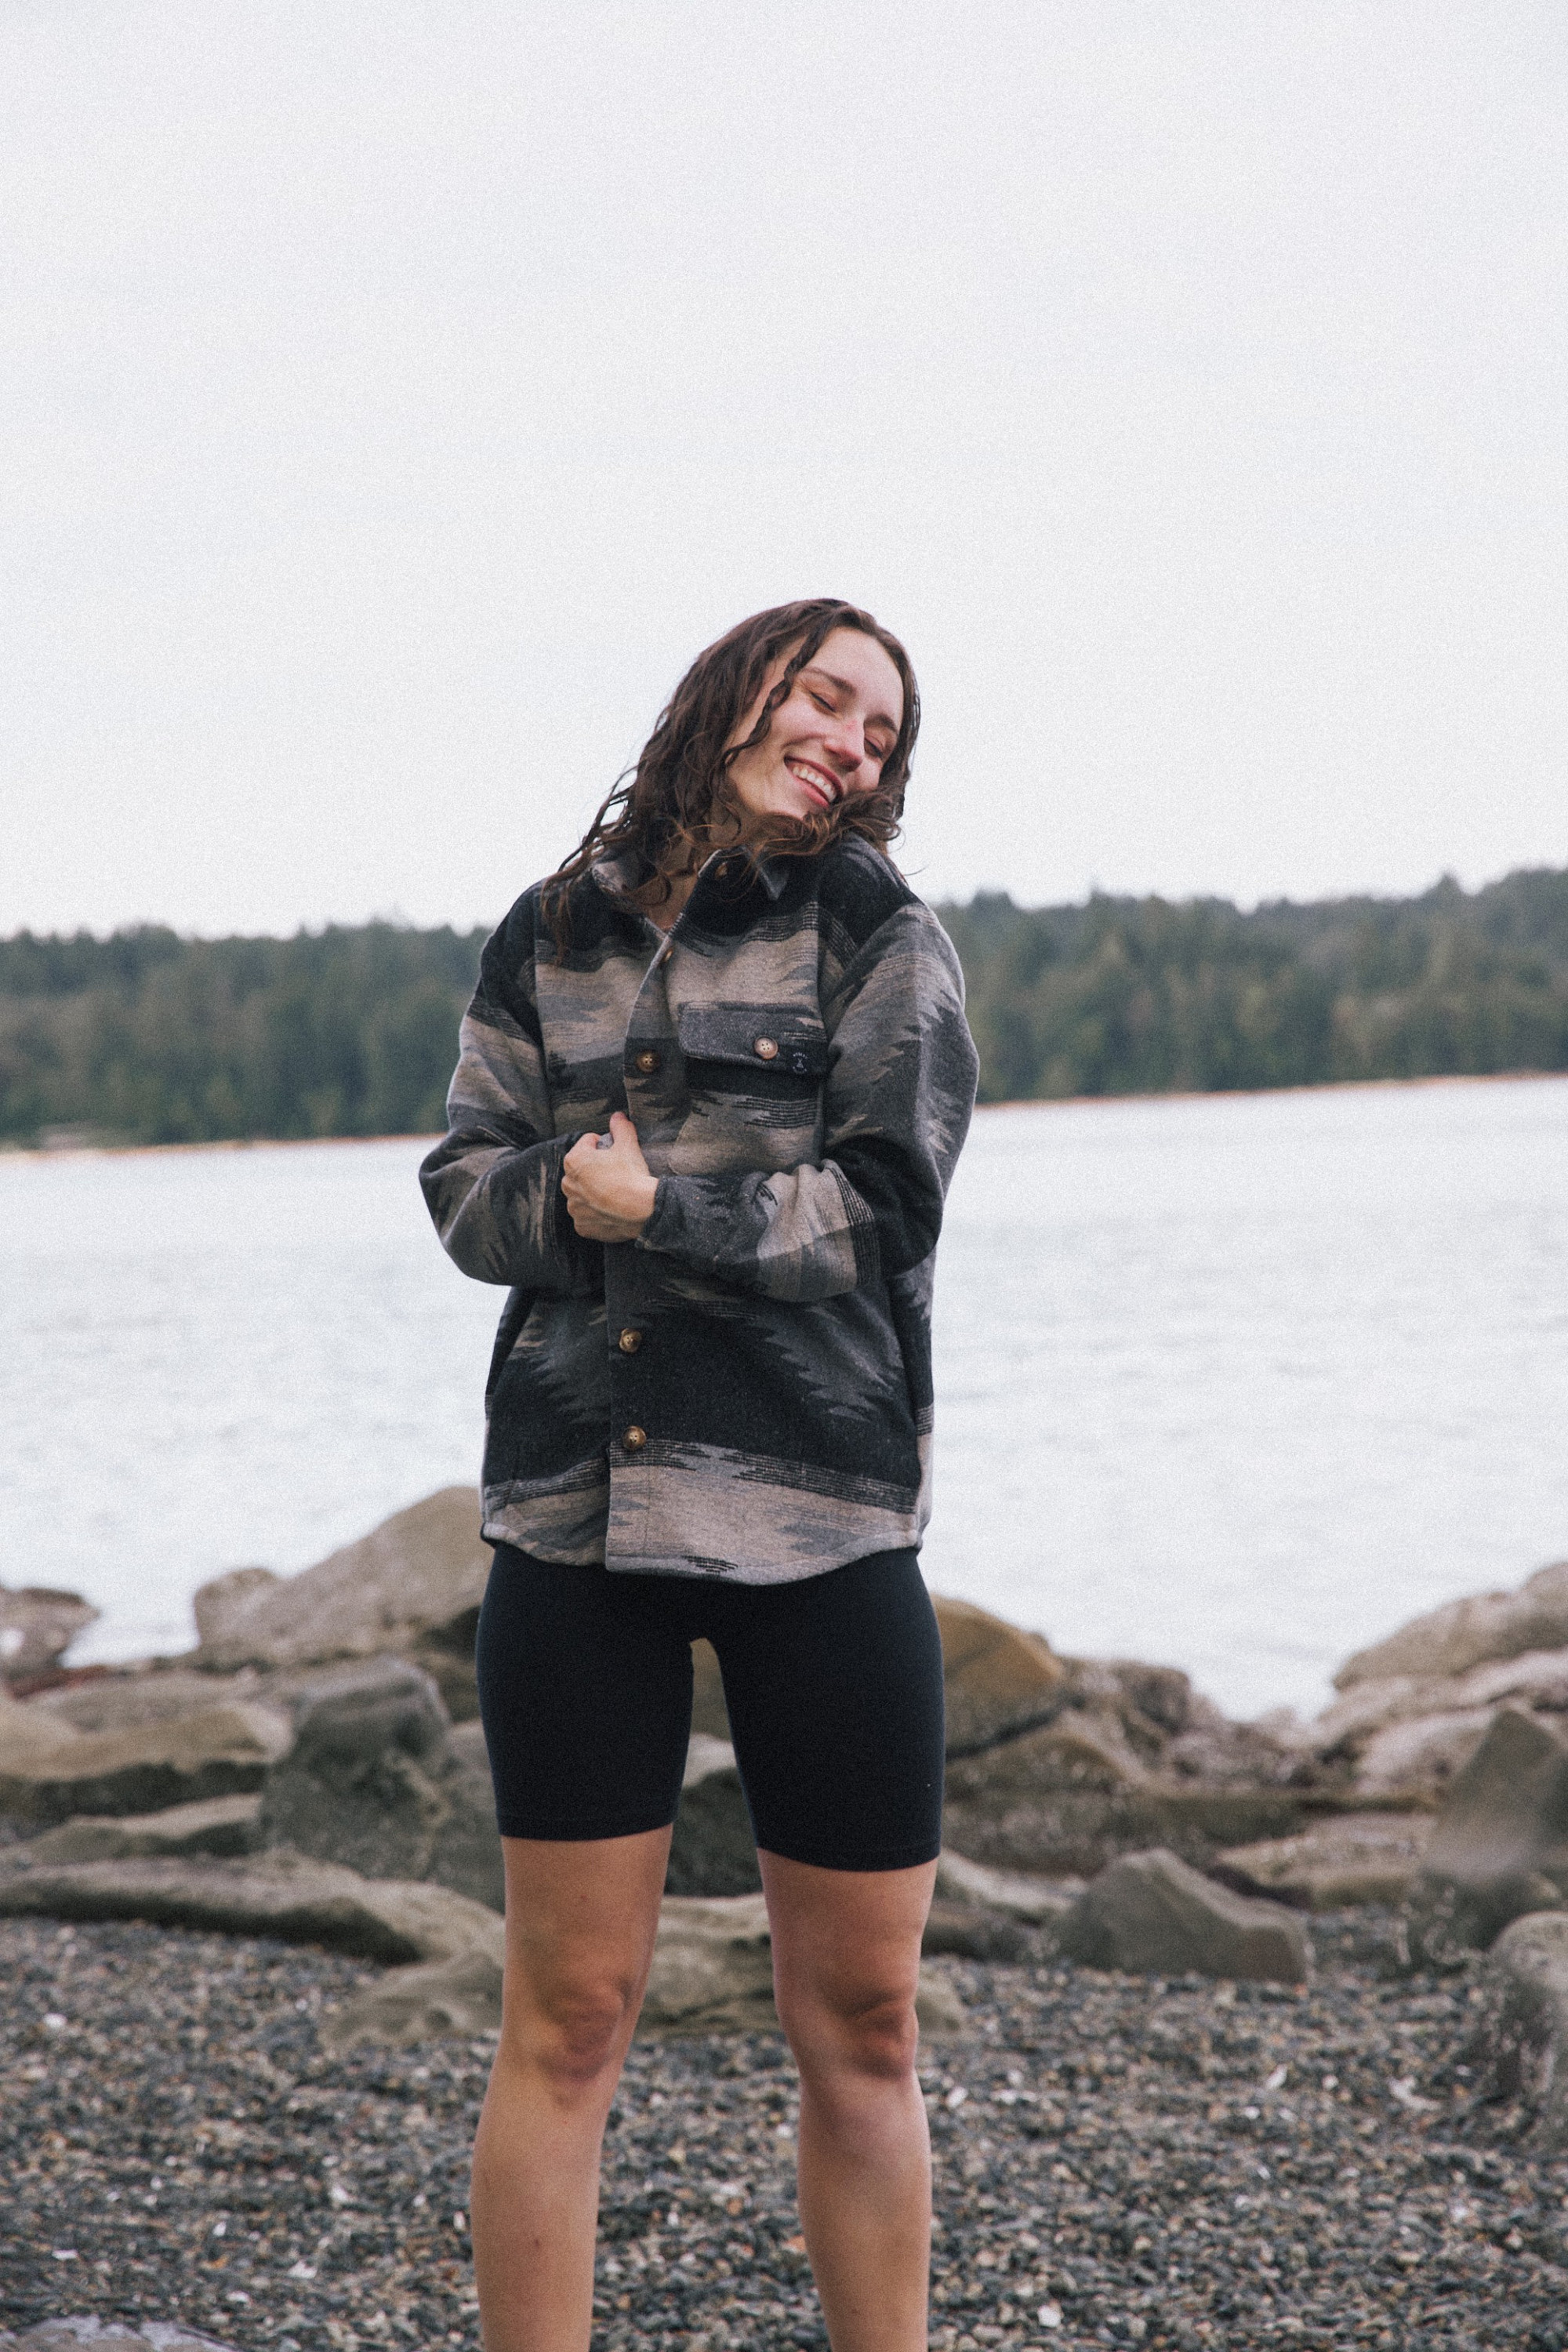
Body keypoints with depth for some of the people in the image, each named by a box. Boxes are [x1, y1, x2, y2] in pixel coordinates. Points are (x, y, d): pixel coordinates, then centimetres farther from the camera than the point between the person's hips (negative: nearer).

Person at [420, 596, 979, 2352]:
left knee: (860, 2027, 5)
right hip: (575, 1514, 2)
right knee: (564, 2022, 3)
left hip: (821, 1528, -1)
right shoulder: (552, 938, 12)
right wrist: (568, 1204, -10)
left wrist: (659, 1208, -10)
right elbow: (465, 1187, 9)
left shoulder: (884, 940, 4)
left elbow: (882, 1213, -6)